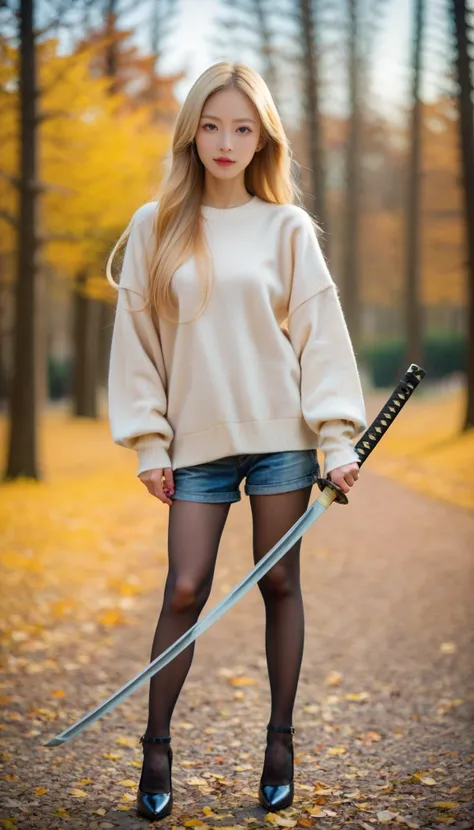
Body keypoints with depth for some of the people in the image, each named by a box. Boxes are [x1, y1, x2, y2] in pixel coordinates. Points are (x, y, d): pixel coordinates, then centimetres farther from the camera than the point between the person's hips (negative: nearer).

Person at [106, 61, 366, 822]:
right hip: (197, 439, 0)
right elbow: (136, 338, 4)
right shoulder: (156, 227, 3)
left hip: (280, 433, 0)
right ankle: (157, 747, 10)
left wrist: (338, 438, -6)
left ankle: (280, 739, 20)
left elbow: (320, 333, 1)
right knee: (185, 590, -3)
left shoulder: (287, 228, 2)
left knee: (280, 583, 7)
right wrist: (149, 443, 0)